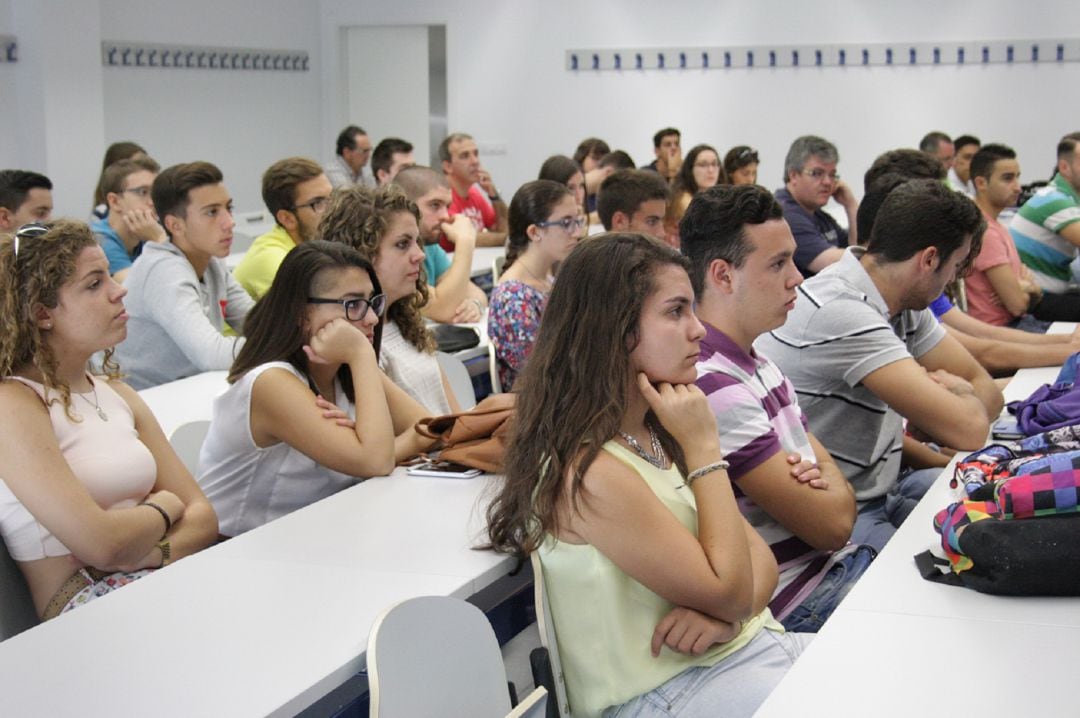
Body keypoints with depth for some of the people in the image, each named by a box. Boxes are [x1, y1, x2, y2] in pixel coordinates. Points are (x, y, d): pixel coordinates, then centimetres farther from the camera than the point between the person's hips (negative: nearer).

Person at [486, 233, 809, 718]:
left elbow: (758, 558, 6)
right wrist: (705, 449, -16)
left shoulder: (657, 430, 6)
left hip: (746, 644, 8)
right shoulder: (589, 473, -22)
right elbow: (727, 593, -18)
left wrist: (727, 613, -17)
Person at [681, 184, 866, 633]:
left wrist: (823, 476, -11)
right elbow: (833, 523, -20)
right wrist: (836, 489, 2)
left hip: (834, 563, 9)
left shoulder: (758, 362, 9)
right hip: (798, 602, -9)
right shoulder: (714, 388, -24)